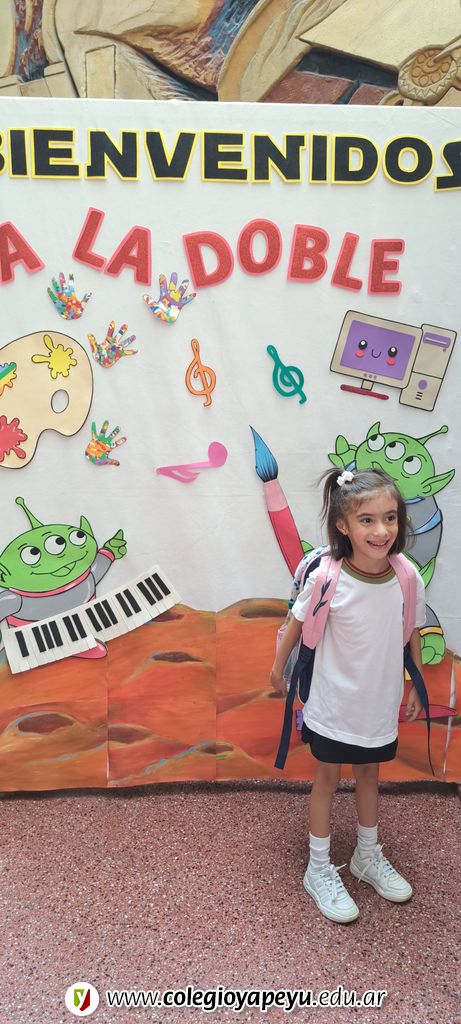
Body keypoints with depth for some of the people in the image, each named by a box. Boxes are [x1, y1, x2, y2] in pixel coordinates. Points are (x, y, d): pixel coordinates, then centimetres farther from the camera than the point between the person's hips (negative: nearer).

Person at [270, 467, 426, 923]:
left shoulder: (408, 580, -16)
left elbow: (412, 636, 0)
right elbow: (297, 623, -9)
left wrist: (417, 688, 9)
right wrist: (278, 667, 3)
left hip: (380, 703, 3)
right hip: (334, 702, -3)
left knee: (369, 773, 23)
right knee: (327, 778, 14)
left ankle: (368, 856, 46)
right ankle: (319, 870, 33)